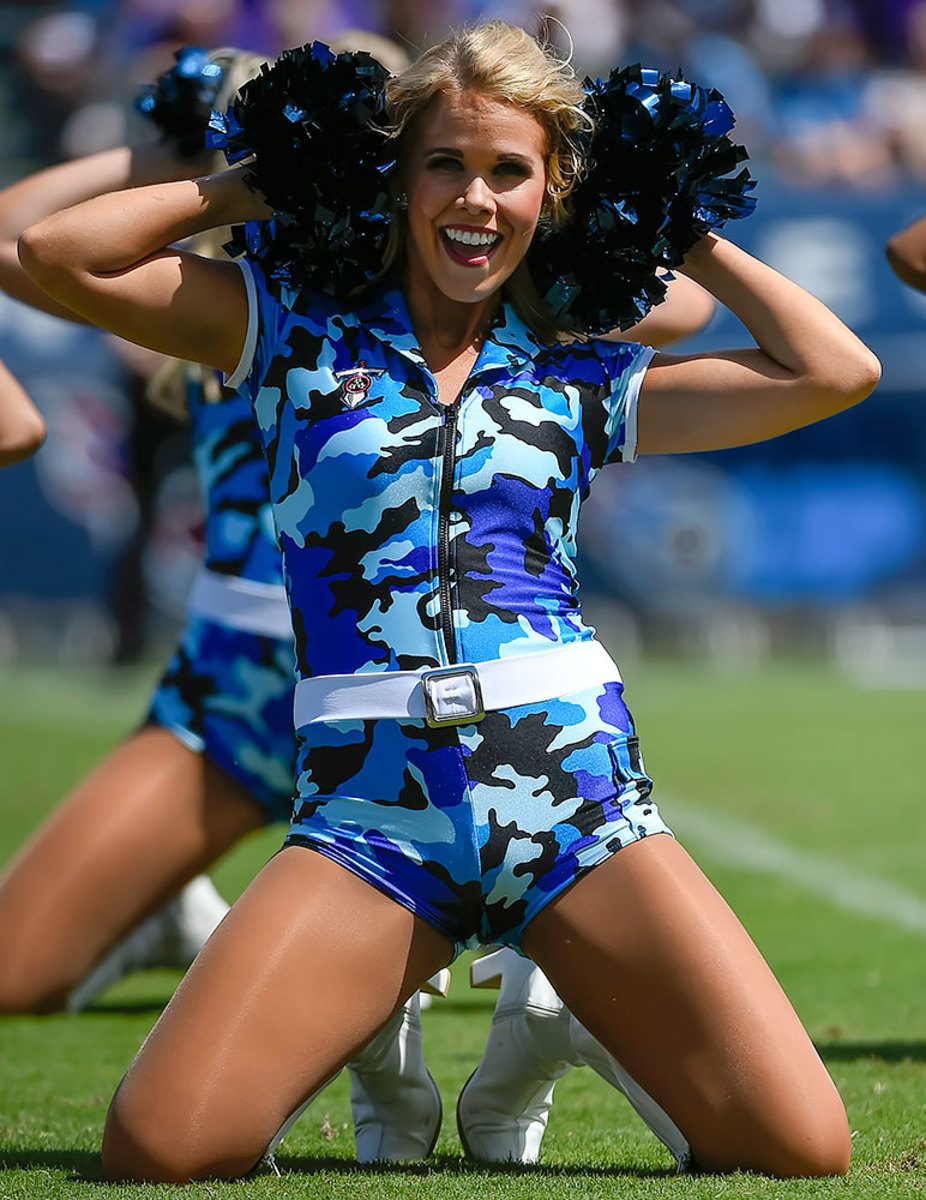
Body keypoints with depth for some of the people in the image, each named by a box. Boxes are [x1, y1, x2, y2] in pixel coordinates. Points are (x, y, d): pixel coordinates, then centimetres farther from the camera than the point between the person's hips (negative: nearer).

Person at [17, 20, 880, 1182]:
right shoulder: (299, 333, 11)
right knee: (160, 1148, -21)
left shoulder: (583, 380, 15)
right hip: (369, 811, -1)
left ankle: (568, 1006, 16)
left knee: (801, 1151, -12)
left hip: (573, 788, 1)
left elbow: (836, 372, 9)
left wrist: (683, 237, 16)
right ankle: (376, 1020, 10)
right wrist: (267, 187, 10)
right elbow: (58, 253, 2)